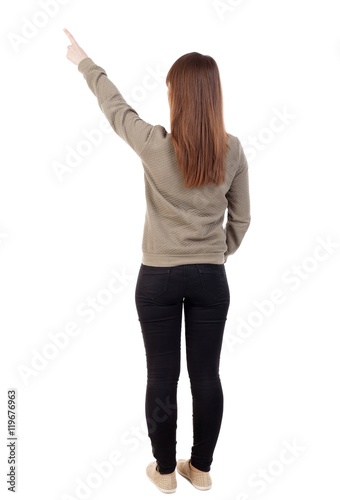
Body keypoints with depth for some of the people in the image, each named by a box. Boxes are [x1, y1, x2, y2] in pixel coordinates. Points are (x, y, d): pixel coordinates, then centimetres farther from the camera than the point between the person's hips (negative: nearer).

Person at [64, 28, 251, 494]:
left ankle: (165, 471, 30)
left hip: (158, 279, -2)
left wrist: (83, 61, 23)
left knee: (162, 378, 12)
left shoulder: (154, 145, -13)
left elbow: (114, 105, 5)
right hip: (211, 278, 3)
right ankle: (201, 468, 32)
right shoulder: (233, 150, -5)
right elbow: (241, 219, 3)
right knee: (206, 376, 14)